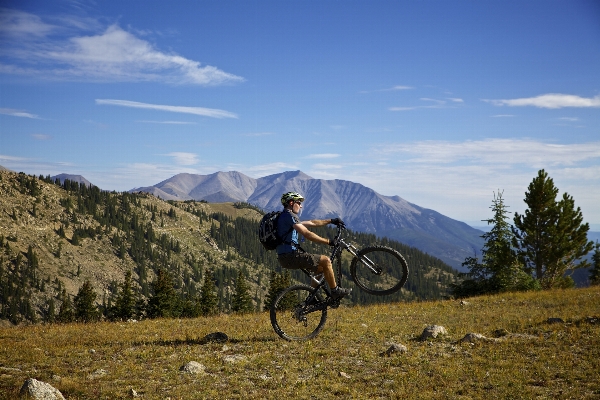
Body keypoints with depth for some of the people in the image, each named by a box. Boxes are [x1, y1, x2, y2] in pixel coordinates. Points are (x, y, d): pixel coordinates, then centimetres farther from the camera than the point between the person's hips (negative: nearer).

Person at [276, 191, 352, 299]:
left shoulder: (285, 216, 22)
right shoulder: (289, 216, -11)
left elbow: (312, 223, 26)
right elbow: (307, 235, -20)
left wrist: (331, 221, 26)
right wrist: (328, 241, -16)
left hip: (285, 257, 11)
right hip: (291, 255, -11)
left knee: (320, 268, 19)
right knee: (325, 260, -7)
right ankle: (335, 291, 2)